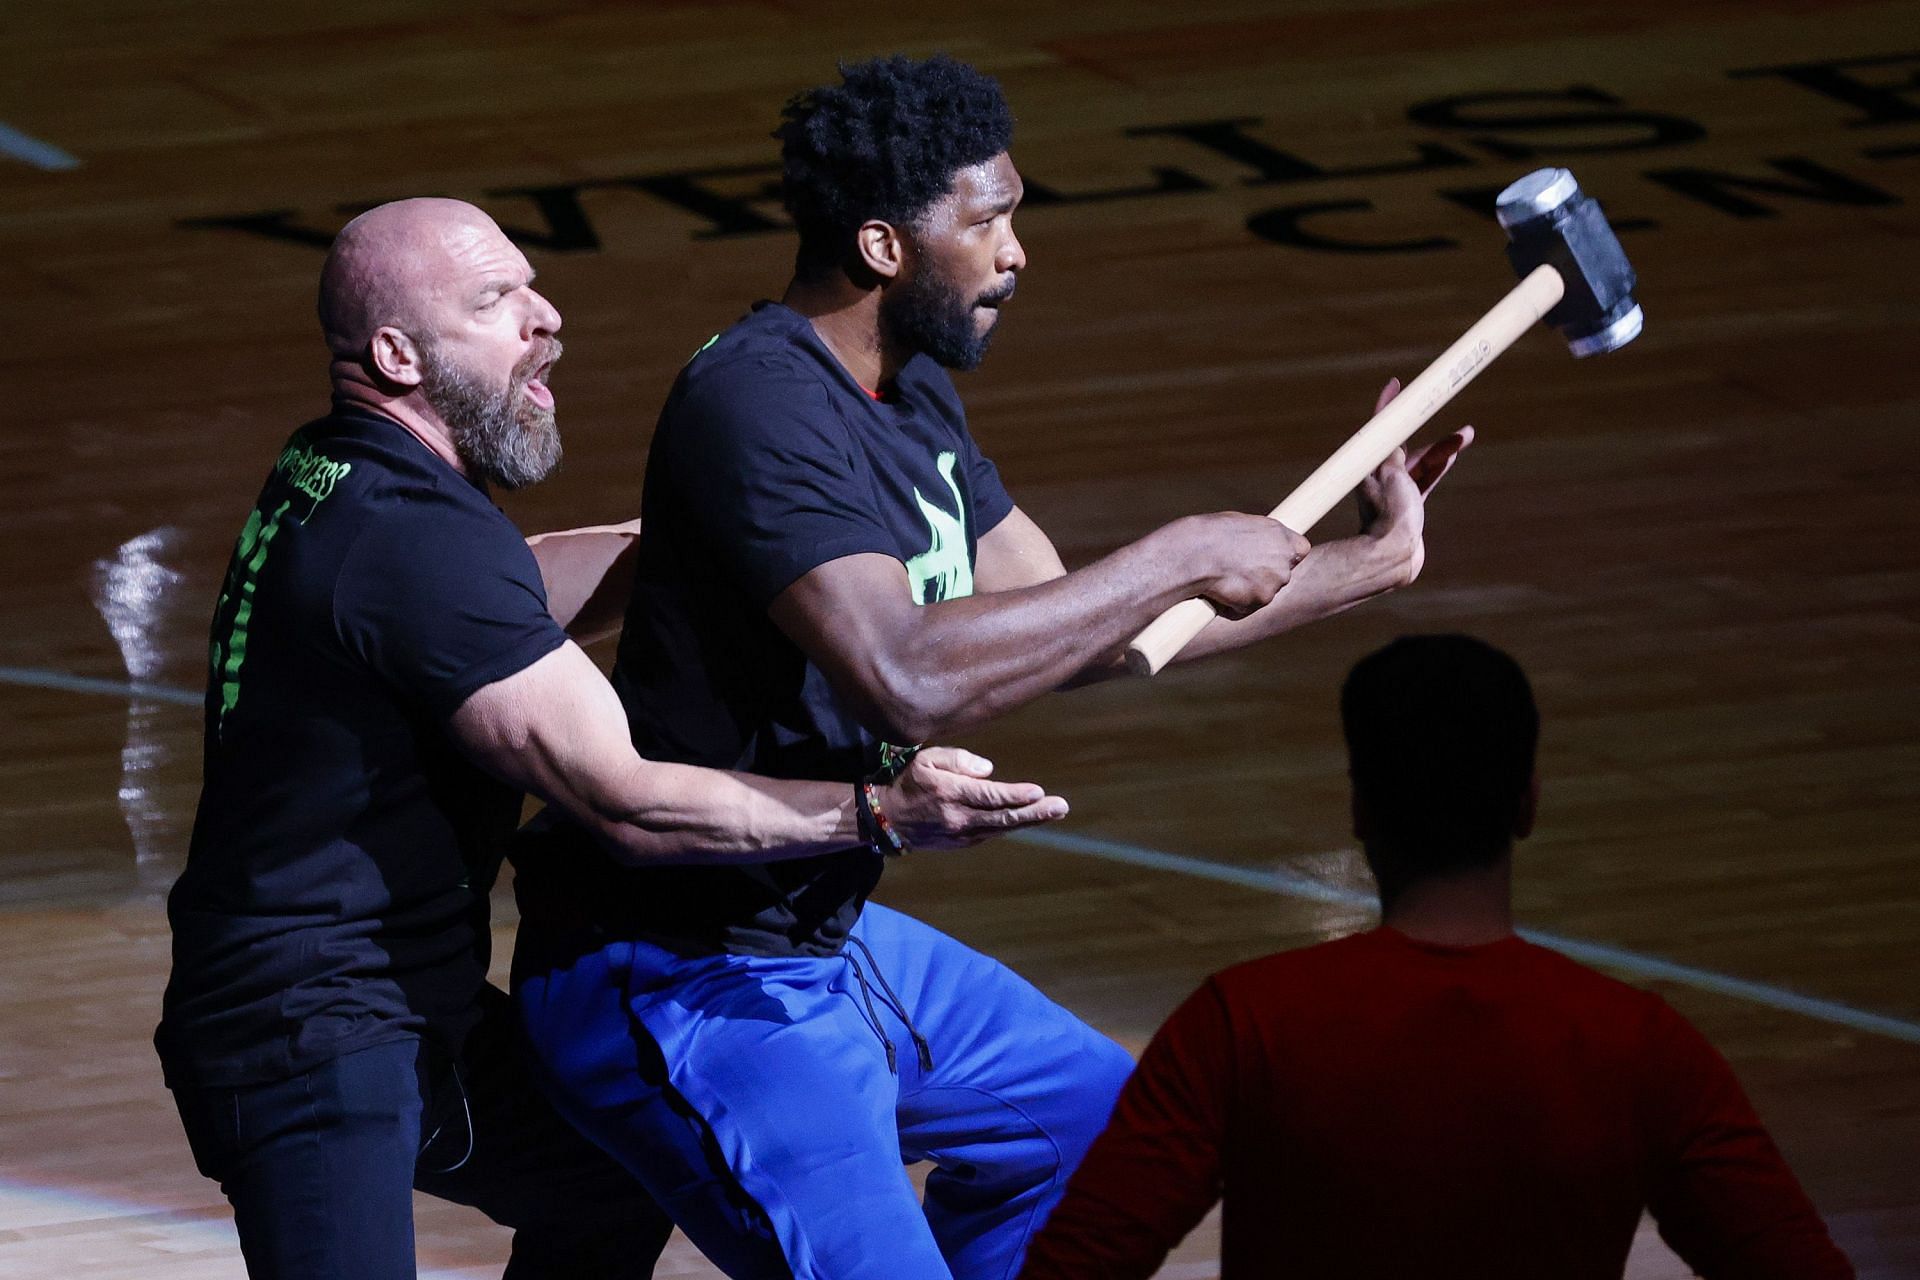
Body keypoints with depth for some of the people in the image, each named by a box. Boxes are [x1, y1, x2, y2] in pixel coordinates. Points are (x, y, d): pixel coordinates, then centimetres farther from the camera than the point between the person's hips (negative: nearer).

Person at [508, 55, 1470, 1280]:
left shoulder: (911, 393, 8)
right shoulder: (762, 409, -24)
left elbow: (1075, 629, 16)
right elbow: (907, 675, -38)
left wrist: (1362, 567, 16)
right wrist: (1181, 558, -28)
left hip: (828, 941, 11)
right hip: (694, 992, -11)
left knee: (1095, 1117, 26)